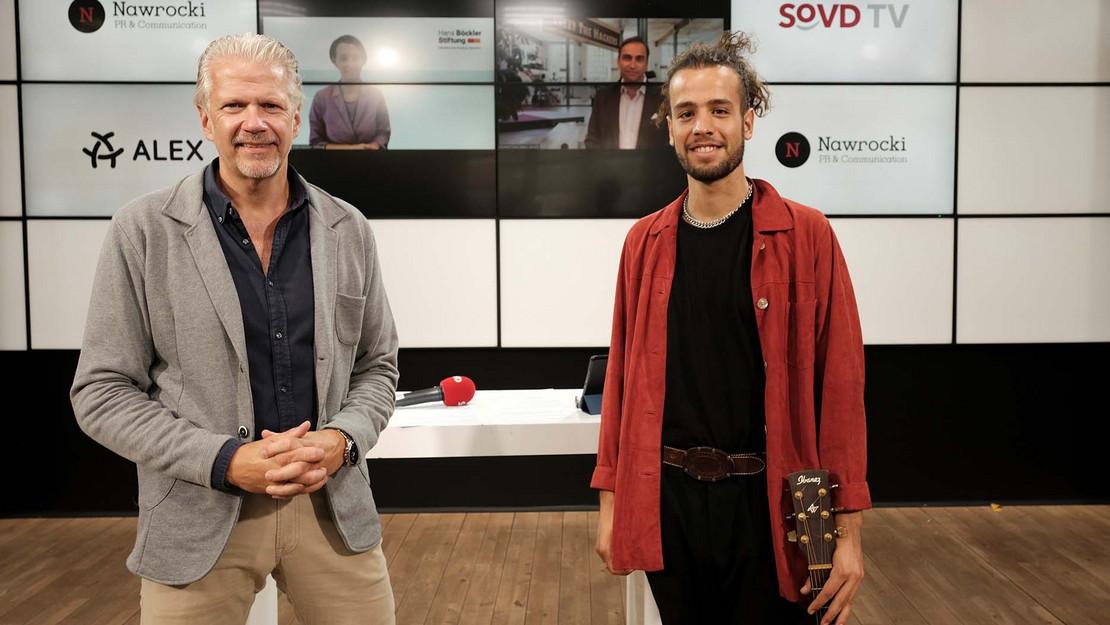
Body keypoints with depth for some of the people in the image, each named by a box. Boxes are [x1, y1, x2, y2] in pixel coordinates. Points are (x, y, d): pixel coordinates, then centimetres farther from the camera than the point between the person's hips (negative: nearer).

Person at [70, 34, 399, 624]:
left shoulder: (348, 230, 2)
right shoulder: (142, 231, -5)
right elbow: (102, 391, -4)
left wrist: (342, 439, -10)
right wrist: (226, 461, -15)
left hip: (334, 503, 2)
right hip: (199, 518, -2)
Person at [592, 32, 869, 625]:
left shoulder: (806, 235, -5)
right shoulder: (645, 242, 3)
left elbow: (840, 381, -7)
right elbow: (622, 374, 6)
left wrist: (847, 529, -9)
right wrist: (611, 500, 5)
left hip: (769, 503, -2)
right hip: (666, 500, 3)